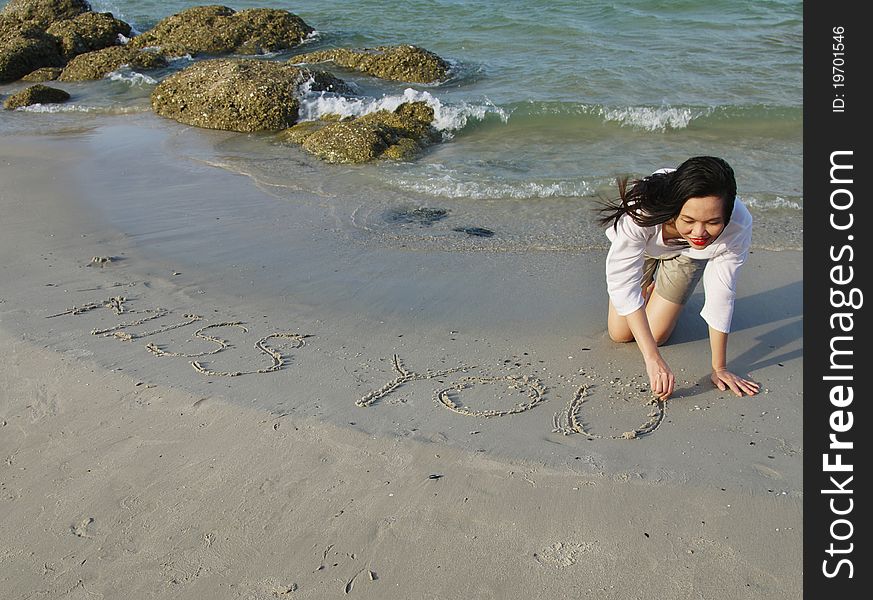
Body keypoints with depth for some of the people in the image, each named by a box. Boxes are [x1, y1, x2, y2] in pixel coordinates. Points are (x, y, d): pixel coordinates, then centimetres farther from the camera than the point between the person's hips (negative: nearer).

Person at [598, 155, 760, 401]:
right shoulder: (641, 210, -47)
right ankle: (649, 287, 35)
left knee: (657, 334, 0)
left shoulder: (738, 226, -40)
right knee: (620, 334, 5)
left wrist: (719, 368, -23)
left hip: (687, 254, 1)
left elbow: (721, 295, -29)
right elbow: (622, 282, -45)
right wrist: (652, 359, -49)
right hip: (641, 243, -1)